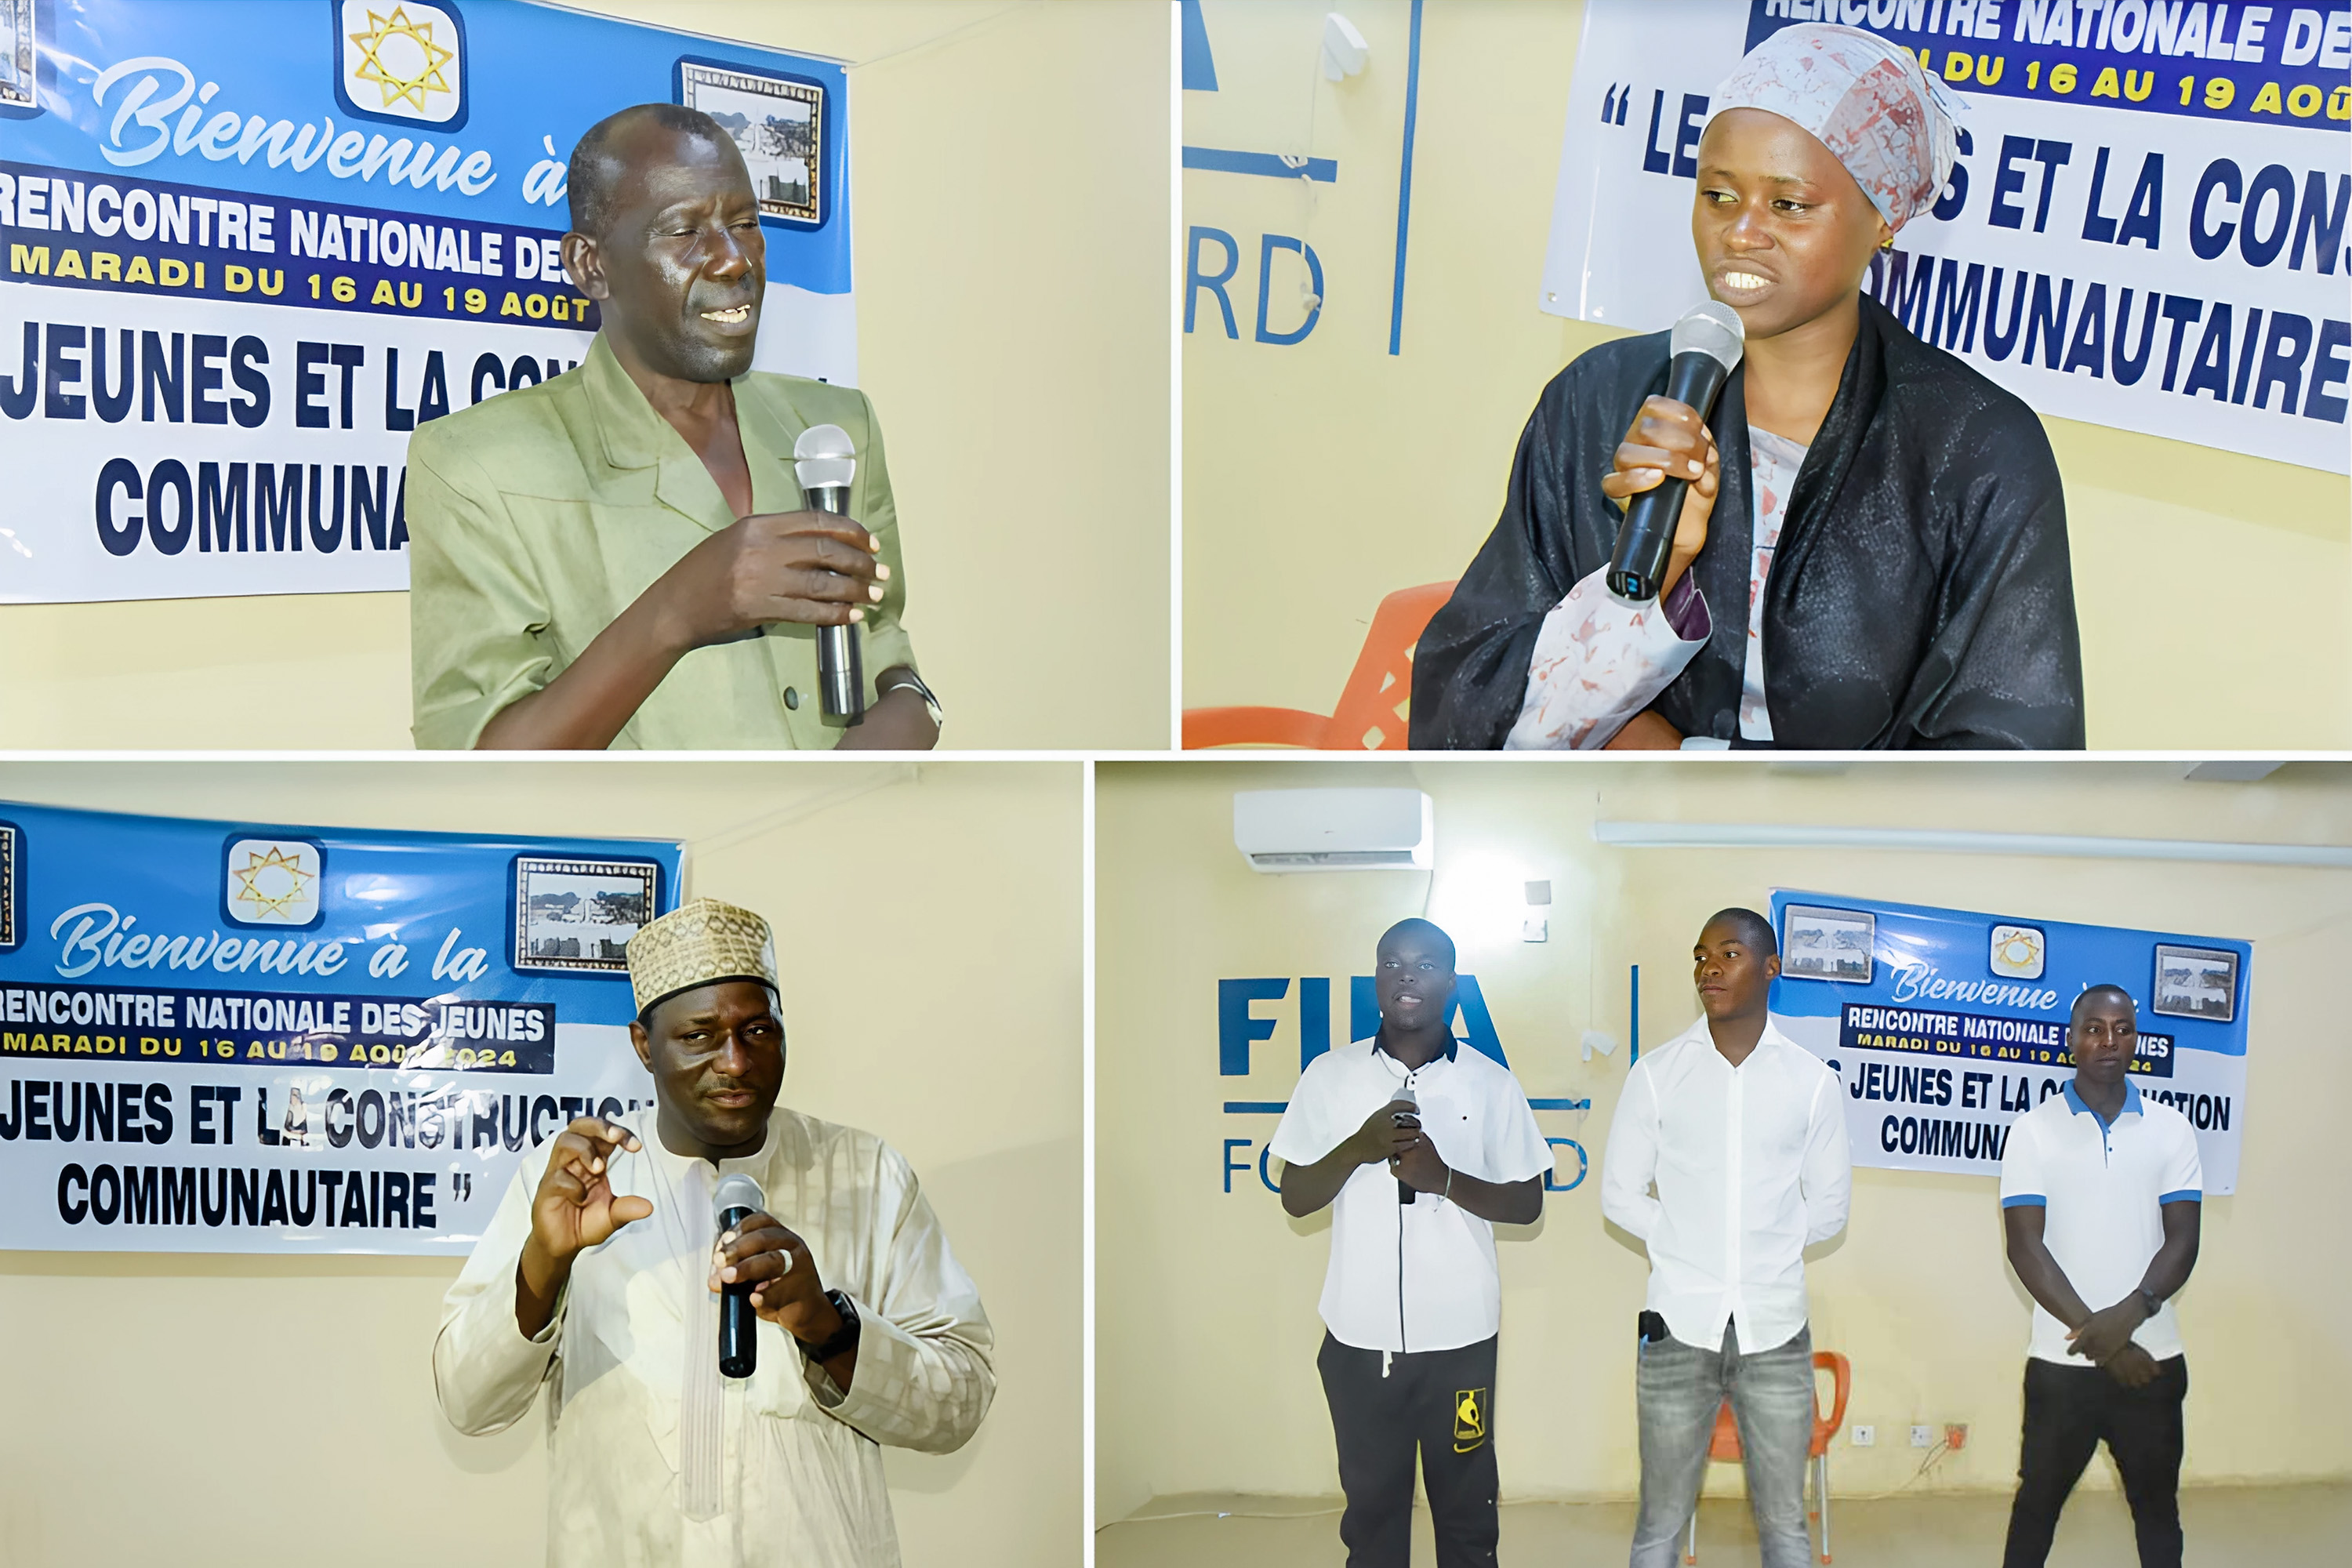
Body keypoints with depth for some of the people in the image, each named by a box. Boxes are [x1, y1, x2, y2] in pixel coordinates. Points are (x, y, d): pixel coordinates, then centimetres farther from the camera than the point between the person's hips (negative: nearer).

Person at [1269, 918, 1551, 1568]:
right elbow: (1295, 1198, 2)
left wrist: (1444, 1178, -15)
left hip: (1459, 1337, 0)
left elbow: (1527, 1204, 2)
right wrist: (1360, 1146, -15)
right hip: (1359, 1338, 1)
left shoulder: (1490, 1083, -1)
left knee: (1466, 1510, 11)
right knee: (1371, 1508, 12)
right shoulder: (1329, 1076, 0)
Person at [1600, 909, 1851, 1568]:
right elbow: (1619, 1196, 3)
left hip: (1776, 1329, 1)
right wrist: (1687, 1245, -2)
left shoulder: (1812, 1079, 1)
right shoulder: (1656, 1073, -2)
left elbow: (1829, 1207, 9)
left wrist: (1767, 1251, 4)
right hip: (1679, 1325, -1)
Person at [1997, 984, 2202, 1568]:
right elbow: (2025, 1246, -8)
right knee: (2038, 1502, 9)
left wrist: (2130, 1314, -19)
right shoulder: (2033, 1130, -2)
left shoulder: (2171, 1129, 4)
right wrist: (2097, 1334, -16)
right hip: (2061, 1360, -2)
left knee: (2157, 1507, 13)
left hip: (2153, 1358, 2)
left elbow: (2182, 1241, -2)